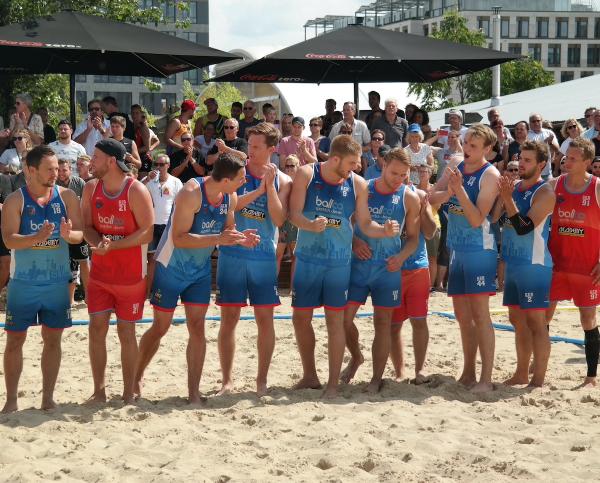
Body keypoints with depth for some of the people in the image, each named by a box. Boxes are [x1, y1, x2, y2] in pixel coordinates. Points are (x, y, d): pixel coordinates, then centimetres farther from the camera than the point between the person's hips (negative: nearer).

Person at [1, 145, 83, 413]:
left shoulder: (66, 196, 0)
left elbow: (81, 232, -3)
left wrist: (69, 234, -26)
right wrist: (38, 238, -33)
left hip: (57, 282, 2)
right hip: (24, 283, -2)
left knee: (53, 339, 7)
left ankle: (48, 396, 17)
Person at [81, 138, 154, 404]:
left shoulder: (136, 191, -13)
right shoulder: (91, 188, 3)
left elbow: (146, 233, -16)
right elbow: (86, 226, 4)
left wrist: (112, 245, -23)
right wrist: (98, 242, -18)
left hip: (131, 275, -4)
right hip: (99, 272, 4)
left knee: (126, 331, 4)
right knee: (97, 328, -1)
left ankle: (129, 392, 15)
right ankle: (99, 390, 9)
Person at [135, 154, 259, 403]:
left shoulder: (230, 198, -5)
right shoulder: (191, 194, -27)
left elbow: (226, 230, 9)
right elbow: (179, 239, -32)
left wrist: (240, 238, -13)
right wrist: (217, 239, -38)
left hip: (200, 270, 6)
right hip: (170, 268, -5)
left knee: (197, 328, 2)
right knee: (160, 327, 5)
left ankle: (194, 392, 8)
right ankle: (136, 378, 26)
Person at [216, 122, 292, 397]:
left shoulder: (282, 181, 2)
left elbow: (279, 219, -10)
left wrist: (270, 186, -17)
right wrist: (258, 190, -19)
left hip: (264, 256, 1)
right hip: (232, 253, 0)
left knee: (265, 318, 4)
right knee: (229, 317, 3)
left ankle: (262, 380, 16)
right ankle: (227, 380, 12)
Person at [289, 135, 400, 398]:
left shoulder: (357, 184, -3)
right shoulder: (306, 175, -7)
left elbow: (365, 224, 1)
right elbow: (294, 214, -12)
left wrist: (385, 230, -19)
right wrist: (311, 225, -31)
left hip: (339, 261, 0)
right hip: (307, 258, 0)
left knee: (335, 319, 0)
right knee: (301, 317, 7)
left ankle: (333, 383, 7)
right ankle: (309, 375, 25)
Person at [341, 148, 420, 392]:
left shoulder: (409, 198, 0)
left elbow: (413, 237, 5)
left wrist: (402, 256, -14)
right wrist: (354, 241, -12)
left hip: (388, 268, -1)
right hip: (358, 263, 1)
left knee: (383, 322, 3)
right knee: (344, 316, -1)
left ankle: (376, 379, 12)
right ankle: (356, 357, 28)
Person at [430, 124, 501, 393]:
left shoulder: (490, 175, -11)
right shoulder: (455, 168, 9)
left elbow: (477, 219, -18)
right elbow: (432, 199, 0)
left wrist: (460, 189, -26)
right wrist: (450, 191, -18)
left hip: (479, 249, -7)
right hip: (456, 249, 7)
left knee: (479, 313, -9)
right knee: (462, 315, 12)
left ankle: (486, 378, -7)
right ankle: (468, 373, 21)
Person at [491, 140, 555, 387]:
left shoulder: (544, 193, -12)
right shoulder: (513, 186, 10)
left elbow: (524, 227, -20)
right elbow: (492, 217, 8)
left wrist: (507, 198, -24)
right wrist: (501, 195, -7)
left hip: (534, 265, -8)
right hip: (512, 263, 8)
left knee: (536, 322, -6)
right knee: (517, 319, 14)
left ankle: (538, 381, -2)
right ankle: (521, 374, 25)